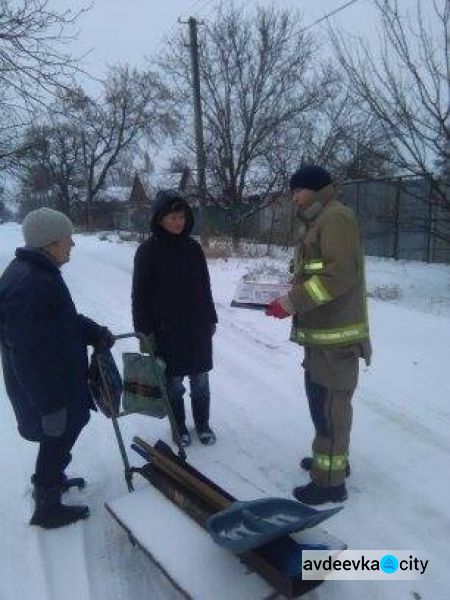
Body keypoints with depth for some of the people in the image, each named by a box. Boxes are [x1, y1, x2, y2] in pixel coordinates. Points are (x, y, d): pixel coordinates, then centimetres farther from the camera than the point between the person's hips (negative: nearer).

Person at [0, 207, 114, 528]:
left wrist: (95, 332, 2)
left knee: (61, 438, 27)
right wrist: (51, 405, -24)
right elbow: (32, 357, -30)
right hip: (46, 391, -10)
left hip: (61, 380, 10)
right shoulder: (26, 286, -31)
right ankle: (48, 508, 31)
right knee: (58, 439, 10)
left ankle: (50, 479, 50)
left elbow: (64, 318, 16)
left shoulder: (40, 272, 3)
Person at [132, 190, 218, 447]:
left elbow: (205, 287, 10)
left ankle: (203, 424, 30)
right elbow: (141, 294, -7)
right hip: (166, 329, -3)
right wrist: (145, 330, -9)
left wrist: (211, 319, 11)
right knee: (173, 381, 9)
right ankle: (179, 426, 29)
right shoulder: (148, 250, -8)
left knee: (200, 380, 12)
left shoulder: (193, 248, 3)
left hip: (198, 326, 3)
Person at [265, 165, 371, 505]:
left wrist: (293, 302, -23)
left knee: (329, 404, -2)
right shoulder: (316, 223, 19)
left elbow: (340, 273, -24)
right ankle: (332, 457, 37)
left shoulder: (336, 217, -13)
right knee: (321, 398, 20)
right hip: (321, 332, 10)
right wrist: (289, 300, 8)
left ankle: (330, 480, 10)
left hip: (336, 336, -10)